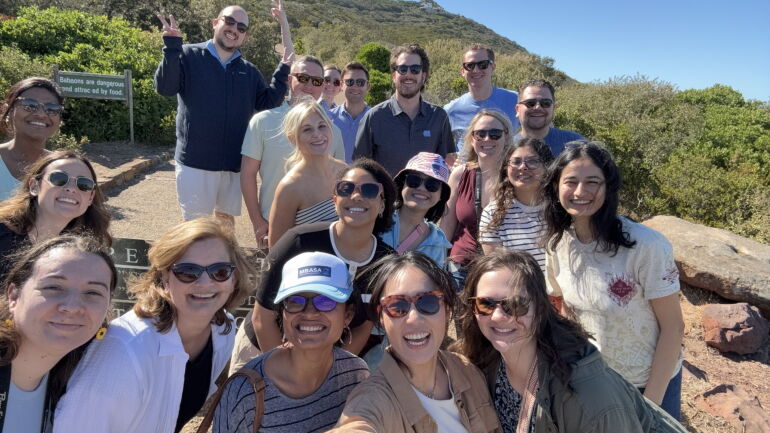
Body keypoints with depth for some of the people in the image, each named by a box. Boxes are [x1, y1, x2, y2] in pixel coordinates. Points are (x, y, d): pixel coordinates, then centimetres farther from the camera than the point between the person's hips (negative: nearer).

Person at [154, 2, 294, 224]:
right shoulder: (189, 55, -1)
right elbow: (165, 87, -13)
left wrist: (284, 68, -6)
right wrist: (172, 46, -25)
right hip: (195, 162, -4)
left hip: (234, 163, 4)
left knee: (226, 220, 18)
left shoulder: (249, 71, 11)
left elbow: (268, 103, 2)